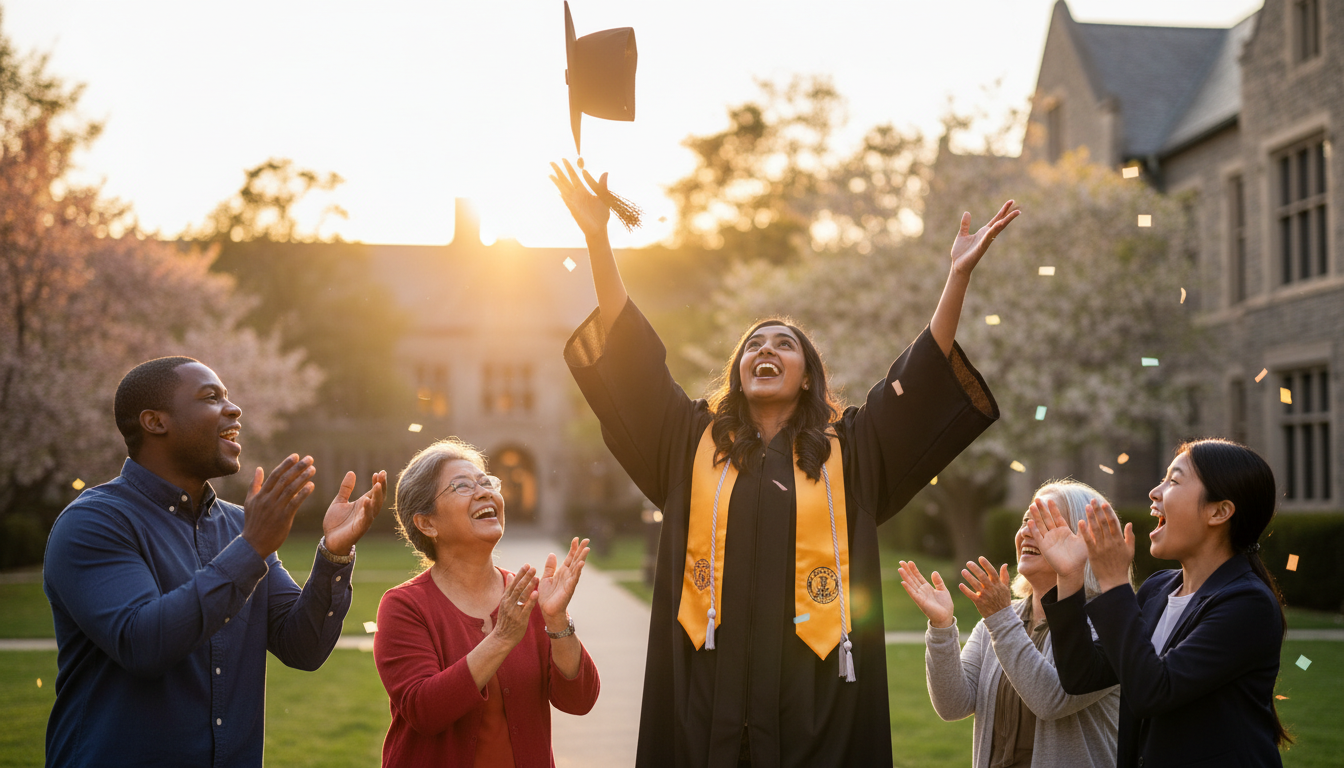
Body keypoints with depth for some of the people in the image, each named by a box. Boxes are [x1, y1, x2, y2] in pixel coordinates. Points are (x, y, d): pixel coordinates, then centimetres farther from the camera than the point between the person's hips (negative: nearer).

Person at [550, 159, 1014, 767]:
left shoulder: (850, 449, 10)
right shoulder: (693, 440, 11)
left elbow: (921, 380, 2)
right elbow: (630, 357, 4)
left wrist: (958, 276, -8)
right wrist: (597, 239, -5)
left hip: (815, 679, 0)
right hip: (708, 678, 1)